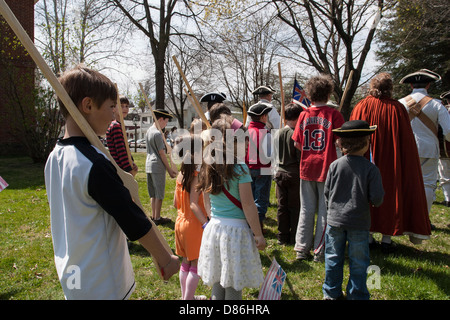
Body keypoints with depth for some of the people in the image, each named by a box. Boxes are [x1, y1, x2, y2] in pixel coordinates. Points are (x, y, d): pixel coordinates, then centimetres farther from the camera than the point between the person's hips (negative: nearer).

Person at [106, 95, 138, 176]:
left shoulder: (120, 125, 16)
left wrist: (131, 162, 4)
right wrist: (129, 170, -19)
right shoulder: (115, 126, -14)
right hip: (118, 170, -10)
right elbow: (121, 151, -19)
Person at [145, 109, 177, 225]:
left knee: (153, 194, 15)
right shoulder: (157, 133, -15)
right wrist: (170, 169, -10)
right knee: (159, 194, 0)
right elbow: (162, 153, -15)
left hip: (149, 165, 9)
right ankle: (157, 218, 6)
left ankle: (153, 216, 23)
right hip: (157, 166, -9)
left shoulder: (149, 131, 13)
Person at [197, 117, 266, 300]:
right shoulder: (239, 168, -15)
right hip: (236, 229, -6)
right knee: (233, 287, 9)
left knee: (217, 285, 19)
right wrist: (258, 234, -7)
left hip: (214, 227, 6)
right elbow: (248, 205, -15)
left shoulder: (207, 168, 3)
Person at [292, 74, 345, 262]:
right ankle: (320, 251, 14)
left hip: (307, 167, 3)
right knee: (325, 211, 7)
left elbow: (296, 143, 2)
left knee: (306, 209, 12)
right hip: (327, 167, -3)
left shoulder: (304, 115, 1)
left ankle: (302, 248, 19)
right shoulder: (333, 114, -7)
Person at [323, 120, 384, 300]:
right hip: (359, 222, -2)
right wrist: (374, 202, 12)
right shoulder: (371, 168, -13)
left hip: (335, 220, 2)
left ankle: (331, 293, 28)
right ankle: (357, 295, 25)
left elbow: (326, 192, 0)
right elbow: (377, 198, -12)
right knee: (358, 262, 13)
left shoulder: (335, 165, -7)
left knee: (333, 258, 15)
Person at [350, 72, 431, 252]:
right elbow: (407, 141, -2)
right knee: (390, 194, 10)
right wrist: (406, 167, 6)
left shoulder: (362, 106, -5)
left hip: (366, 162, 1)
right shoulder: (397, 109, -6)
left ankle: (368, 237, 16)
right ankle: (386, 240, 15)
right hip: (391, 164, 0)